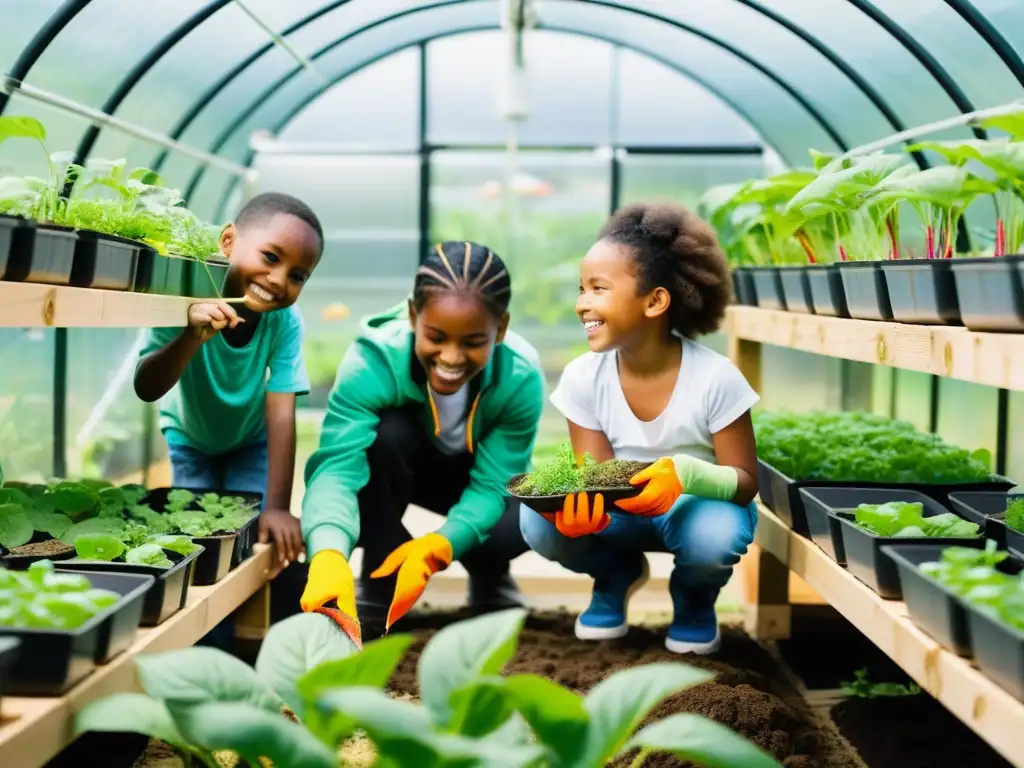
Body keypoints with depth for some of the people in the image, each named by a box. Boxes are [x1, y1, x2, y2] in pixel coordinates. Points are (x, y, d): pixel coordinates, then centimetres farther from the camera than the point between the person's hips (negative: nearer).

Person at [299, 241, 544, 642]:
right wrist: (329, 555, -68)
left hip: (472, 477, 1)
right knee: (386, 432, -36)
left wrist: (436, 547, -47)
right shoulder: (372, 360, -37)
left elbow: (492, 485, -27)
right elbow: (337, 468, -48)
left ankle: (488, 575, 7)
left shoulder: (521, 376, -31)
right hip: (395, 471, -1)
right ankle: (378, 585, -15)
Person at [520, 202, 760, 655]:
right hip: (621, 510, 2)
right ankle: (617, 574, 8)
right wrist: (583, 504, -40)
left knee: (717, 535, -38)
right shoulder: (583, 378, -17)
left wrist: (687, 474, -42)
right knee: (542, 522, -27)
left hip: (696, 505, -2)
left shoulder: (714, 378, -25)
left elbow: (746, 481, -19)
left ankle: (694, 595, 2)